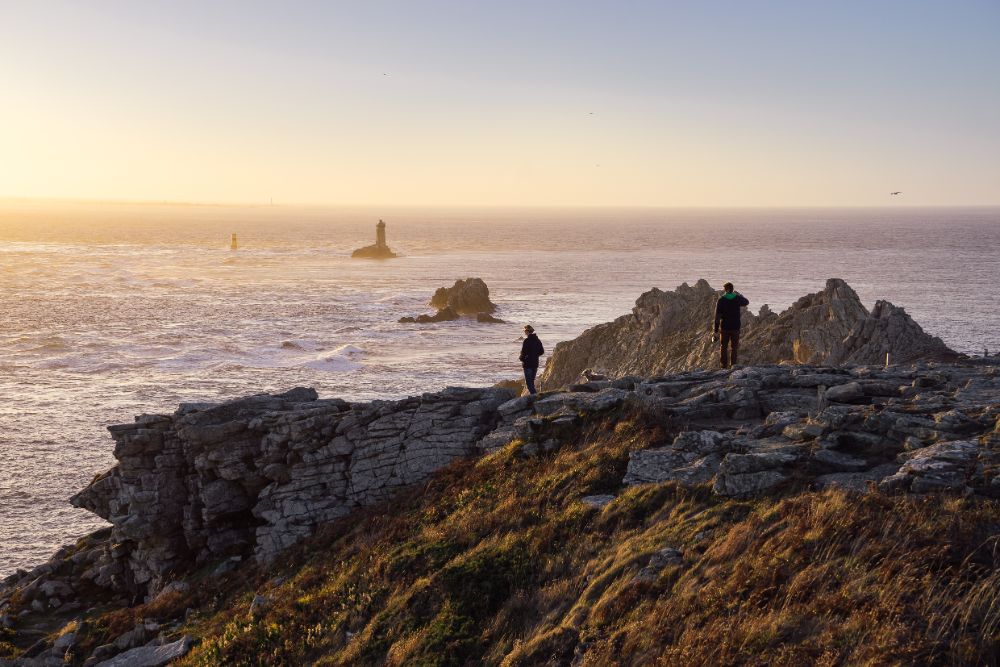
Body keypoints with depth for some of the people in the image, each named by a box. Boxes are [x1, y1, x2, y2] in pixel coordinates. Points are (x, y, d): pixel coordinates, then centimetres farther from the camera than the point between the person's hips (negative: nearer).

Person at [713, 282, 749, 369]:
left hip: (725, 327, -1)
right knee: (734, 347, 7)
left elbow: (717, 316, -6)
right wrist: (740, 295, 40)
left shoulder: (721, 300, -5)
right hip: (735, 327, 1)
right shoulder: (737, 298, -2)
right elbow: (746, 302, 23)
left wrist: (716, 330, -3)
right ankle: (733, 364, 0)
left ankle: (724, 365, 4)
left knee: (724, 347, 7)